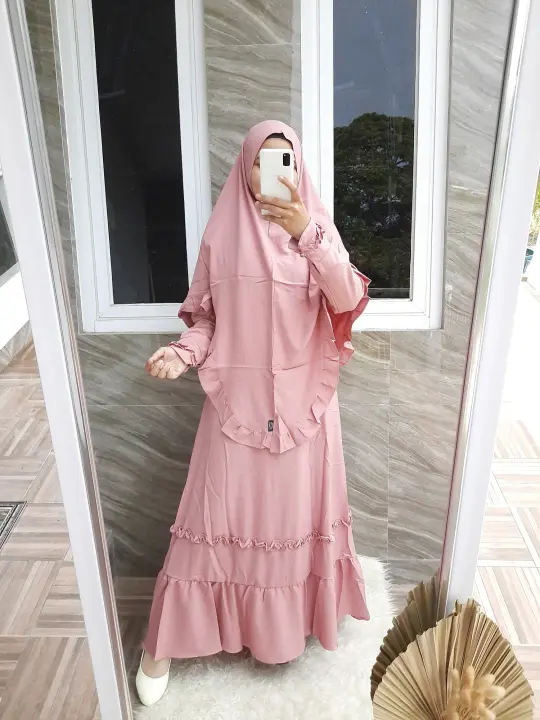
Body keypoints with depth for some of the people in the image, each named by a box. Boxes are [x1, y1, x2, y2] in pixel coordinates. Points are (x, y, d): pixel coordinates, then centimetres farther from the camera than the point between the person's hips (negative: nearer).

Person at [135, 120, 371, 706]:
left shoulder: (317, 225, 0)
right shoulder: (222, 232, 1)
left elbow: (348, 300, -15)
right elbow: (206, 317, 4)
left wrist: (307, 234, -27)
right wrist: (183, 353, -16)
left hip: (301, 399, 1)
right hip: (237, 398, 0)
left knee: (297, 509, 12)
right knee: (217, 512, 4)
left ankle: (294, 615, 38)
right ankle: (165, 640, 21)